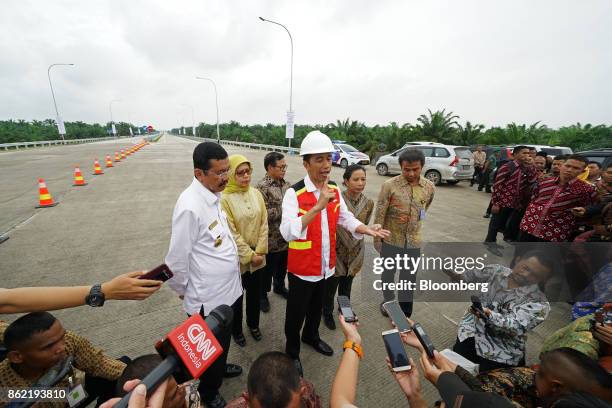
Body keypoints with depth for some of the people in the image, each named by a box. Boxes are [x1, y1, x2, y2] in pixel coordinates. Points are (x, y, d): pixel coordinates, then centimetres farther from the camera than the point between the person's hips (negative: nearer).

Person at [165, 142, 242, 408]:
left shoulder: (214, 196, 0)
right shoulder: (190, 206, -27)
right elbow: (177, 259, -19)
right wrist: (182, 290, -4)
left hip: (227, 289, 7)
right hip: (208, 298, -7)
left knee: (222, 343, 30)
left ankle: (220, 367, 59)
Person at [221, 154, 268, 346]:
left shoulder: (256, 193, -2)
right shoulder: (225, 198, -16)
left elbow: (264, 223, -1)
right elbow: (231, 233, -17)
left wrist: (259, 251, -7)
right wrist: (249, 255, -14)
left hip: (257, 256, 4)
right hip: (237, 258, -4)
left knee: (255, 292, 21)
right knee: (236, 296, 17)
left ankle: (253, 323, 47)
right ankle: (236, 329, 42)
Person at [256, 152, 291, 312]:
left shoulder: (287, 184, 5)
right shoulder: (262, 187, -17)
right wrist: (284, 208, -20)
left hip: (286, 236, 6)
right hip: (271, 239, -6)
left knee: (283, 265, 24)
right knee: (268, 268, 13)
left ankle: (279, 286, 49)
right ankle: (263, 294, 36)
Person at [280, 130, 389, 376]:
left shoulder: (335, 190, -3)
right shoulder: (294, 193, -24)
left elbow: (346, 218, 5)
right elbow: (287, 232, -36)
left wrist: (366, 229, -14)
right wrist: (318, 206, -43)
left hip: (326, 265, 6)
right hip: (302, 267, -6)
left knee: (317, 307, 28)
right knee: (297, 312, 16)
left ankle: (311, 337, 57)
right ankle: (292, 352, 44)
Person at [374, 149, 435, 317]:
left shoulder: (429, 187, -5)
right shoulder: (389, 186, -17)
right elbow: (379, 215, -11)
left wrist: (412, 220, 10)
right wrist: (377, 239, -7)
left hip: (414, 241, 3)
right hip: (391, 240, -2)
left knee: (410, 278, 16)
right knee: (388, 273, 19)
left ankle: (405, 314, 36)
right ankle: (388, 302, 46)